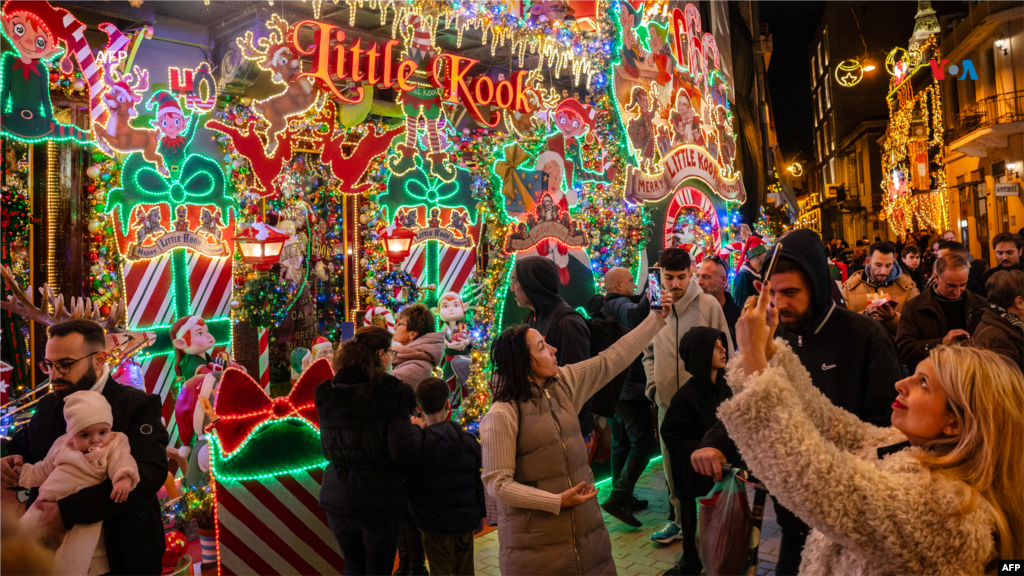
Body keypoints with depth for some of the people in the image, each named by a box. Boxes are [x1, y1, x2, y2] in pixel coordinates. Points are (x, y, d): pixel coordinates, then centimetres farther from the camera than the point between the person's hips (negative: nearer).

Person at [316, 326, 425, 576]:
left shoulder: (328, 396, 1)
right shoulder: (392, 395, -16)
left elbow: (327, 450, 9)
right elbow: (403, 452, -21)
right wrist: (417, 431, -2)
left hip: (337, 499, 5)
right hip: (379, 503, -5)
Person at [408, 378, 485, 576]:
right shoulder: (468, 439, -4)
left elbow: (403, 476, -2)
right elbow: (478, 480, 3)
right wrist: (481, 513, 14)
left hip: (434, 523, -3)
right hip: (465, 520, 3)